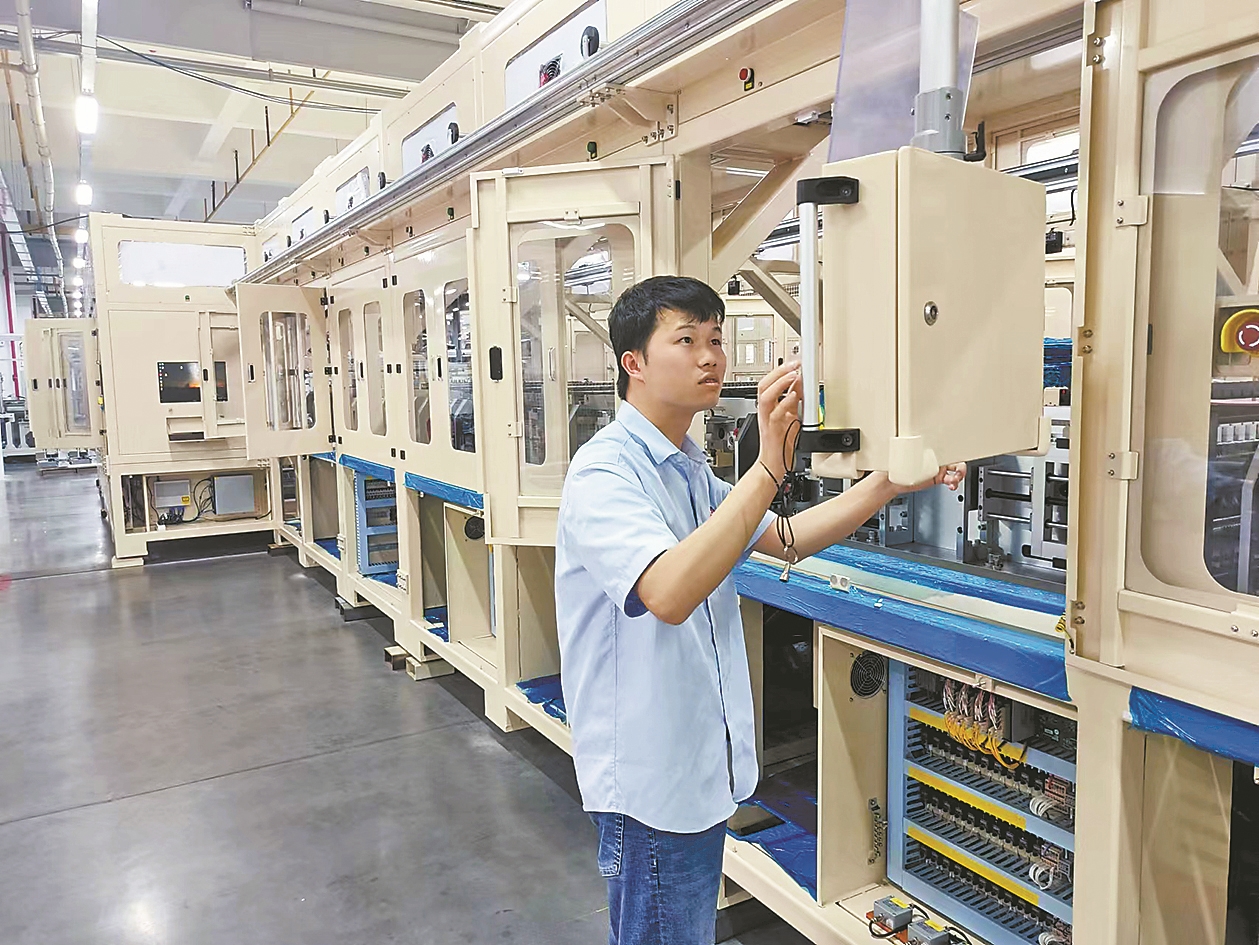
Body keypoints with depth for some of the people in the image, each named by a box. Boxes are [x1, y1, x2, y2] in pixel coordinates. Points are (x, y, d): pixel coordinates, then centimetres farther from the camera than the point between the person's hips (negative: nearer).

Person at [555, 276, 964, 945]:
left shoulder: (689, 469, 11)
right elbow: (669, 594, -37)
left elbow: (785, 538, 11)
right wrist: (769, 467, -42)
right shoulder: (605, 472, -21)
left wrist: (890, 482, 1)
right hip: (649, 774, -9)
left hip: (700, 764, 9)